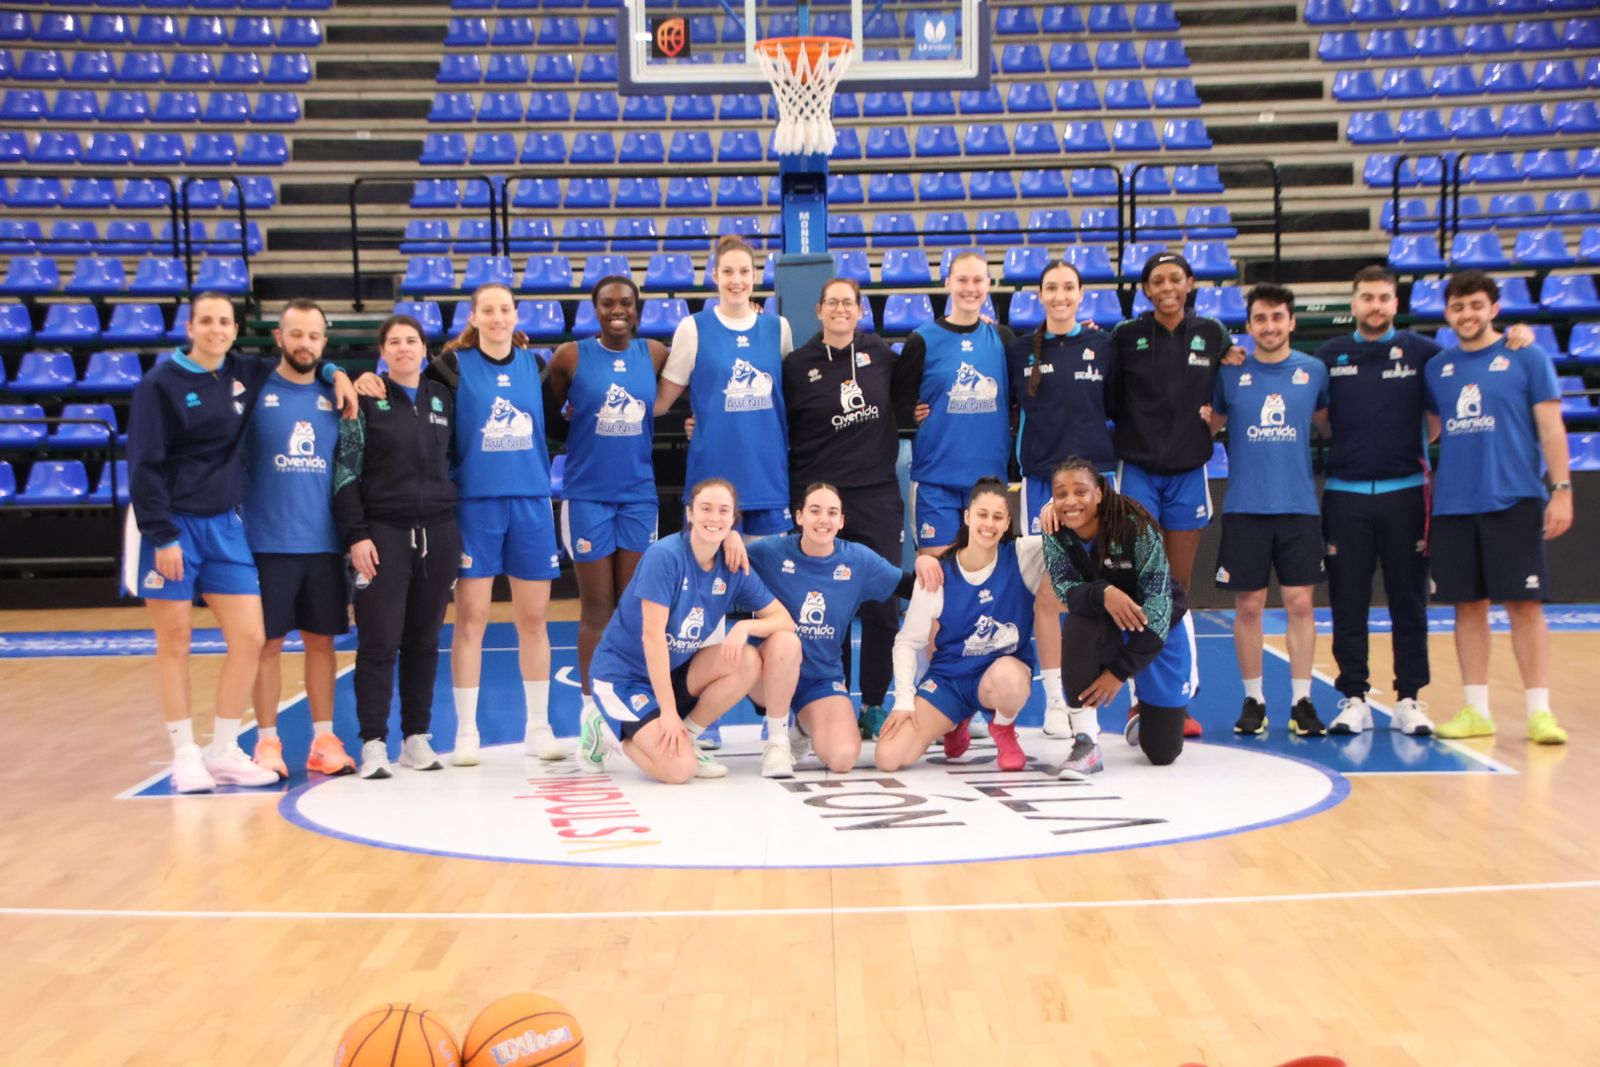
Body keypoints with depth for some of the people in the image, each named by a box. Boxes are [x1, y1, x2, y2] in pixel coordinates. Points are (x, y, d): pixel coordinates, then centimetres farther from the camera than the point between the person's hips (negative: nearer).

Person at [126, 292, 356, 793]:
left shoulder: (244, 374, 7)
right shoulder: (161, 383, -7)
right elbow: (144, 466, -10)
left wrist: (334, 372, 8)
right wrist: (162, 536, -16)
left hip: (224, 525, 5)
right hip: (171, 526, -4)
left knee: (249, 638, -1)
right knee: (175, 643, 1)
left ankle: (224, 752, 12)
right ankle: (185, 755, 13)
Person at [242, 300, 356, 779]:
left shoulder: (334, 396, 8)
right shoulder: (255, 392, -1)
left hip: (325, 542, 3)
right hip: (268, 541, -3)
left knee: (321, 640, 8)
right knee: (267, 642, 3)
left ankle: (324, 740, 17)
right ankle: (267, 742, 13)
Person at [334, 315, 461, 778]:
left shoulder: (442, 397, 10)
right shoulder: (366, 398, -1)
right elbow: (346, 471, -5)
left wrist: (457, 531, 10)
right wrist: (355, 535, -12)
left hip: (438, 533, 4)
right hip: (384, 532, -3)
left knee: (424, 641, 7)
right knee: (379, 642, -4)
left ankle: (417, 738, 15)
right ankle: (373, 743, 1)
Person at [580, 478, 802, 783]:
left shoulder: (733, 567, -4)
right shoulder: (665, 556, -22)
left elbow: (785, 621, -2)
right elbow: (652, 636, -24)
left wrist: (746, 626, -25)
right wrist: (669, 712, -24)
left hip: (676, 671, 6)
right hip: (624, 674, -6)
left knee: (748, 661, -20)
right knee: (679, 769, -22)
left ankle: (688, 737, -1)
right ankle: (607, 729, 5)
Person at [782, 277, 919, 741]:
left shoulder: (881, 354, 6)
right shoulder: (797, 365, 1)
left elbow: (904, 404, 21)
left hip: (878, 495, 2)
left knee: (882, 605, 2)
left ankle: (874, 705, 14)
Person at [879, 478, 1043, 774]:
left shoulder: (1022, 557, -10)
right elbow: (907, 642, -2)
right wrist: (904, 700, -10)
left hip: (1007, 670, -1)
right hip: (948, 677, 2)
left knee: (1007, 675, -42)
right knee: (889, 757, -16)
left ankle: (1004, 731, -3)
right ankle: (953, 723, 18)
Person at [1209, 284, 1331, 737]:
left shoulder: (1314, 371, 6)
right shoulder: (1231, 373, 3)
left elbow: (1329, 425, 16)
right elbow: (1209, 426, 13)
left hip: (1300, 507, 0)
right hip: (1244, 509, 0)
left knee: (1301, 603, -1)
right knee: (1248, 606, 3)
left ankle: (1302, 701, 8)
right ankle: (1253, 700, 14)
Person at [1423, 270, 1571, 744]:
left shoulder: (1527, 357, 1)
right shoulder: (1436, 368, 11)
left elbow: (1550, 428, -1)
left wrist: (1561, 490, -9)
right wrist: (1423, 503, 15)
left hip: (1514, 503, -3)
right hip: (1452, 507, 4)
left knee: (1525, 605, -2)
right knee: (1468, 606, 7)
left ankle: (1539, 712, 5)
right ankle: (1476, 712, 14)